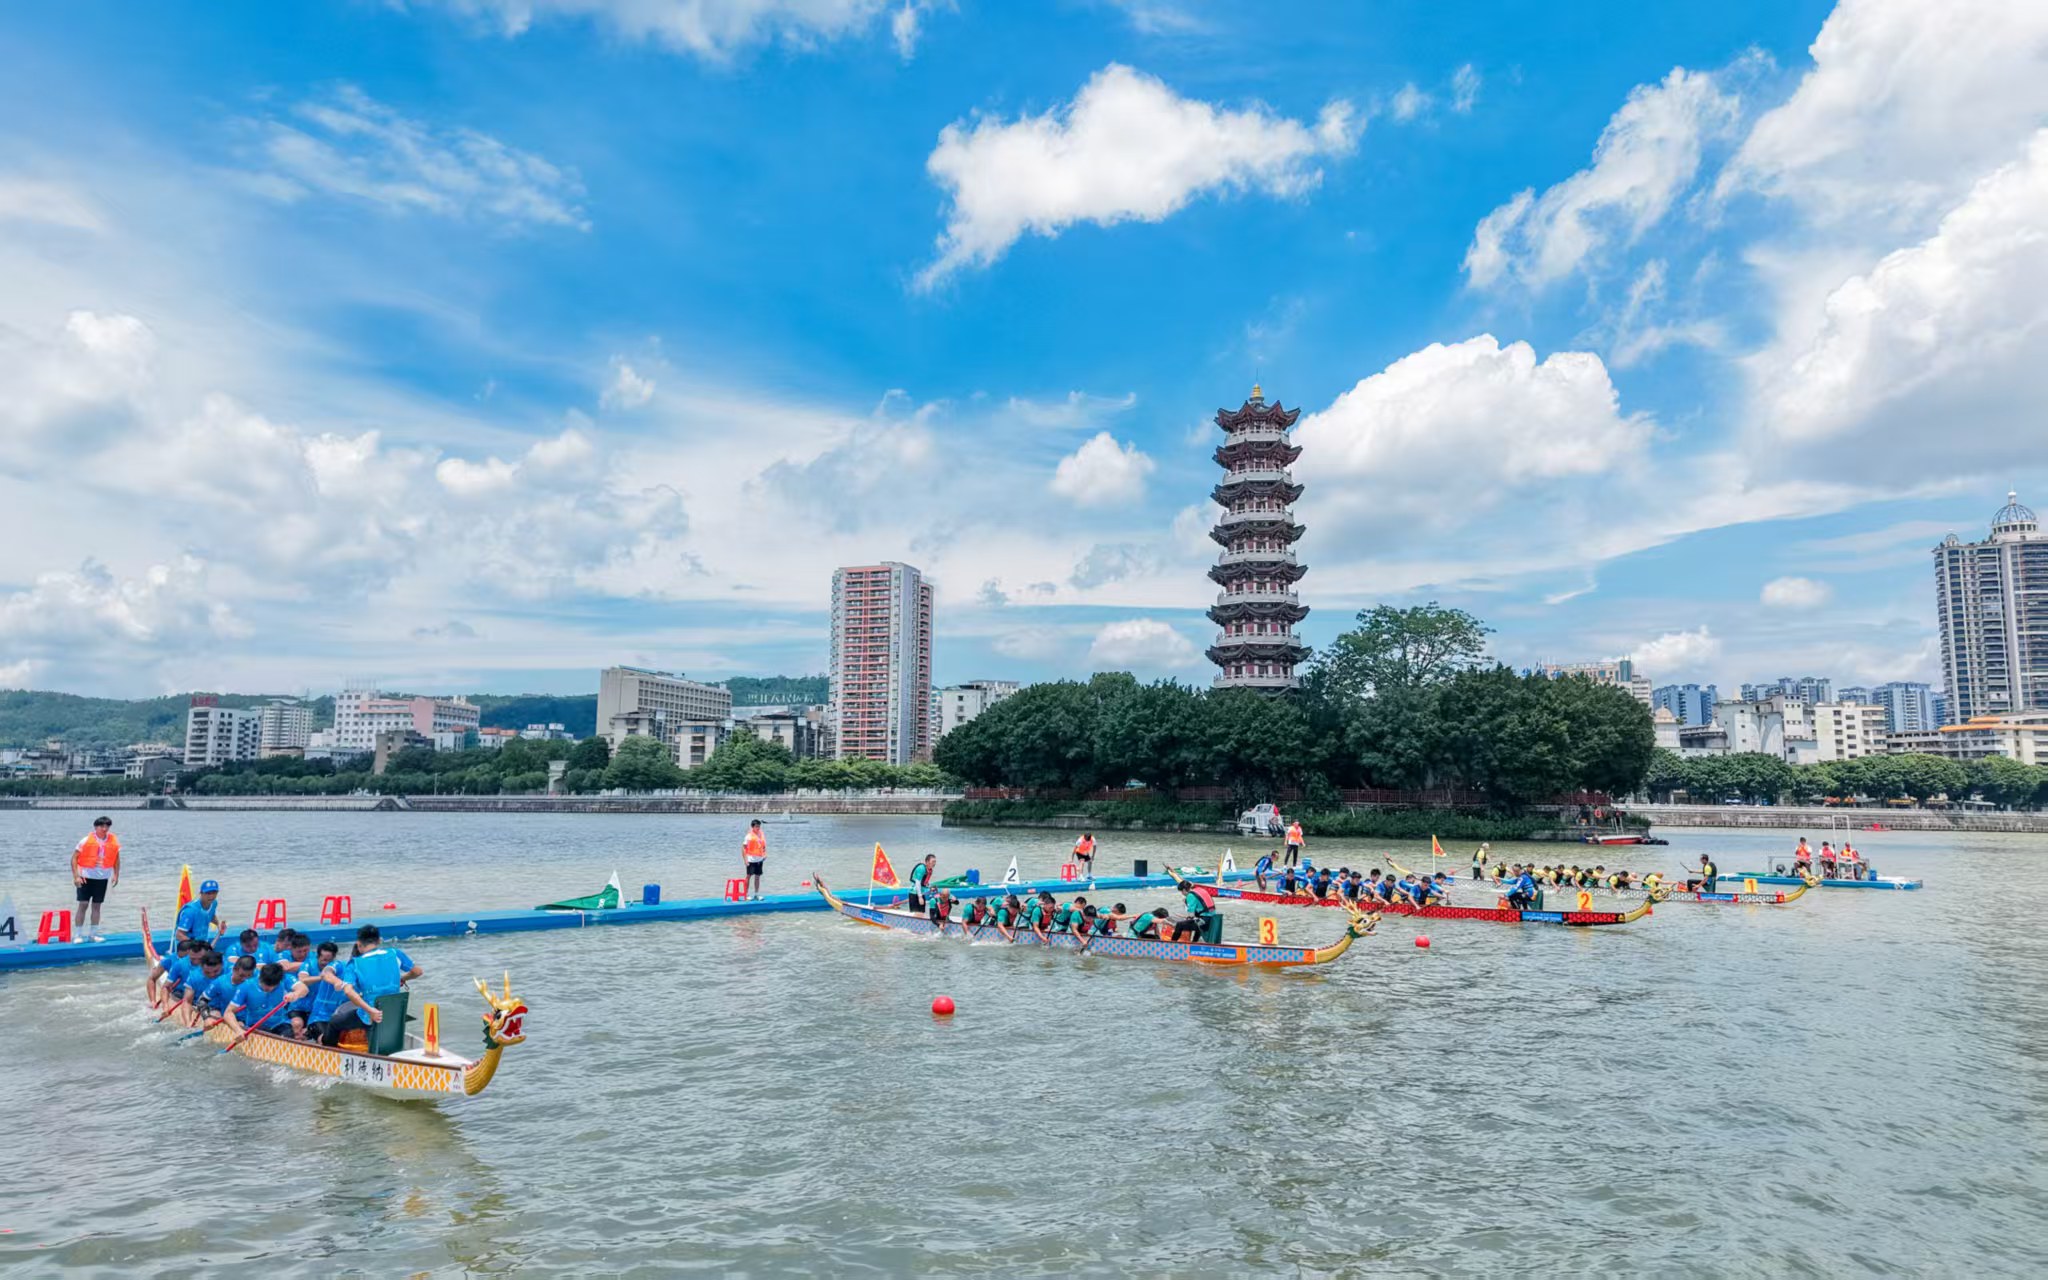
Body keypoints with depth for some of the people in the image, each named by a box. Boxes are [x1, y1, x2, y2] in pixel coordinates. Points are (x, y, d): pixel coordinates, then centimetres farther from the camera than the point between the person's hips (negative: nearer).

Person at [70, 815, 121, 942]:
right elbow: (74, 858, -7)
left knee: (97, 905, 9)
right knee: (83, 904, -5)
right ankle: (79, 934, 1)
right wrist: (76, 876, -13)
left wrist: (116, 875, 6)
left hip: (103, 878, 3)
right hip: (86, 877, -3)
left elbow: (116, 858, 11)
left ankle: (94, 934, 17)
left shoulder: (114, 841, 1)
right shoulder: (86, 841, -9)